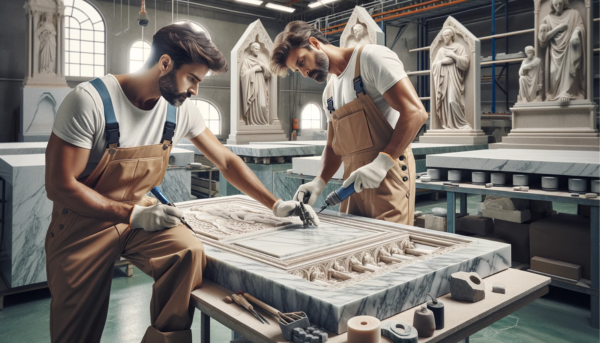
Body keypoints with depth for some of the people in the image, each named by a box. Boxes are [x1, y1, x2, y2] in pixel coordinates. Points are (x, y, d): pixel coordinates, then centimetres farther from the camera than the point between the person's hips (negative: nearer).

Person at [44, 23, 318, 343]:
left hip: (139, 213, 3)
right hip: (83, 222, -3)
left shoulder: (181, 110, -8)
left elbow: (226, 160, 1)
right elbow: (60, 185, -20)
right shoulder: (90, 100, -21)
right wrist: (133, 215, -26)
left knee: (189, 252, -26)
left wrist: (276, 205, -3)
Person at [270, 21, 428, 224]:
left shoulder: (370, 57, -5)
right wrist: (319, 182, 1)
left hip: (388, 175, -7)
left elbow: (415, 112, -14)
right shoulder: (329, 93, 18)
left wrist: (382, 162, -22)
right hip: (354, 181, 7)